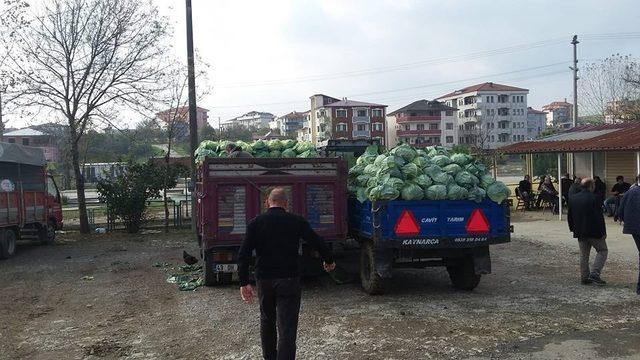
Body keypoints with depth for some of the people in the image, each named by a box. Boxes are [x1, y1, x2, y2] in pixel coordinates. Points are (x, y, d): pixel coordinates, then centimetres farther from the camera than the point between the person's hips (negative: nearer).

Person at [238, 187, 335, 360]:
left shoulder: (255, 223, 0)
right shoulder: (297, 222, -3)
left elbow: (244, 254, -5)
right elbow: (318, 243, 1)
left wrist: (244, 283, -2)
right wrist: (329, 261, 19)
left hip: (264, 279, 3)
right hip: (289, 279, -2)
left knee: (267, 320, 23)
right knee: (287, 326, -4)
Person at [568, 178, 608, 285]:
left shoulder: (572, 198, 6)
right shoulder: (593, 198, -15)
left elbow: (569, 216, 13)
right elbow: (599, 217, -15)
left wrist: (573, 229, 22)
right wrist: (603, 232, -8)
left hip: (580, 232, 6)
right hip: (594, 232, -6)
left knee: (584, 255, 12)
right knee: (602, 250, 7)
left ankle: (584, 277, 13)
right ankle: (594, 273, -6)